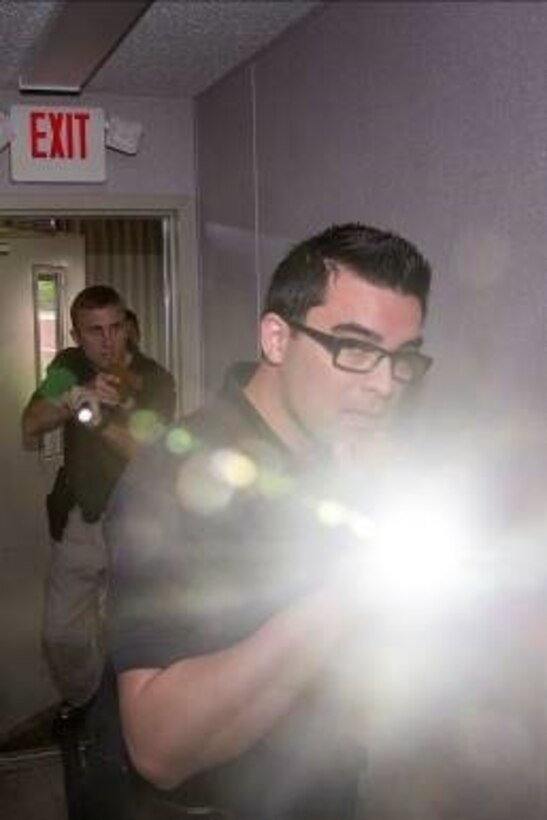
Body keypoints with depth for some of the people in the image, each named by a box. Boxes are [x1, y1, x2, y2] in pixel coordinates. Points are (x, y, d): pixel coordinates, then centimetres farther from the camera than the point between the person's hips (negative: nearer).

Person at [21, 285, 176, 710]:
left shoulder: (155, 380, -11)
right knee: (62, 635, 12)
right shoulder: (69, 366, 2)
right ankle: (83, 710, 36)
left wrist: (100, 420, -35)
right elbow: (31, 426, -9)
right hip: (78, 520, 4)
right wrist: (72, 399, -26)